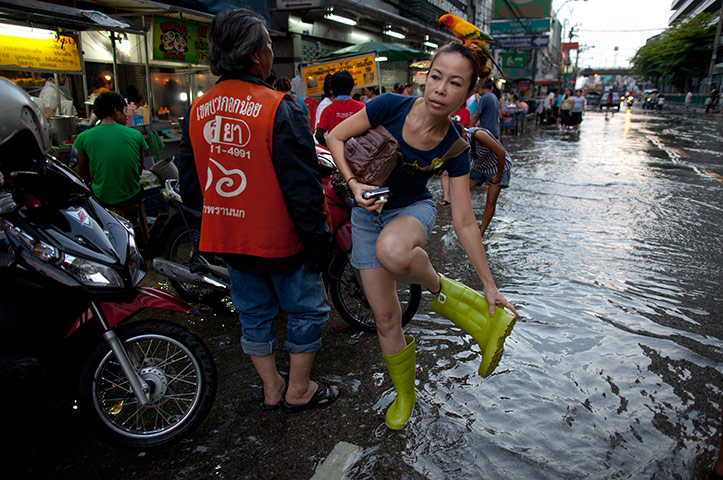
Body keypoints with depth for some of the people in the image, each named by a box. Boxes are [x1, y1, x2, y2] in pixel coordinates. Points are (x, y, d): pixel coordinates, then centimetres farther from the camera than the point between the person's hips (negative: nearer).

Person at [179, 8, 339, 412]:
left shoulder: (198, 110, 3)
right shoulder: (278, 109, -18)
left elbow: (190, 177, 12)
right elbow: (301, 184, -20)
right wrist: (318, 237, -11)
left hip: (230, 238, 7)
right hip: (279, 239, -6)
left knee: (254, 313, 19)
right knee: (307, 310, 13)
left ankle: (272, 389, 34)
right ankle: (299, 390, 26)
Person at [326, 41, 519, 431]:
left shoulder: (454, 148, -17)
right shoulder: (391, 107, -19)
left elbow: (464, 222, -13)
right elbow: (336, 137, -7)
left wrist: (489, 284, -12)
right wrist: (354, 183, -22)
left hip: (413, 209, -1)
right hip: (368, 213, 2)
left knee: (393, 251, -43)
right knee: (385, 317, 3)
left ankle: (440, 290, -9)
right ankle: (405, 394, 29)